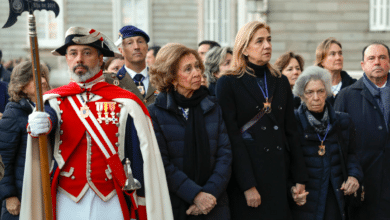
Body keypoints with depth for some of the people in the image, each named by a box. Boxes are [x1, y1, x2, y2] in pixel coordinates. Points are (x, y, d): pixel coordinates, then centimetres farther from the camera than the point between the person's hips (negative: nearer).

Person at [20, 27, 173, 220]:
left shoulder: (125, 103, 0)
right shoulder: (54, 101, 6)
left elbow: (142, 160, 0)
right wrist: (39, 125, -41)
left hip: (112, 204, -1)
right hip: (67, 204, 1)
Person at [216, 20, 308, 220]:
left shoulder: (281, 82, 13)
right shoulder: (228, 84, -3)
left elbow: (291, 132, 13)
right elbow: (233, 137, -10)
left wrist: (300, 178, 7)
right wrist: (247, 186, -16)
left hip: (279, 171, 5)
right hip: (247, 171, -4)